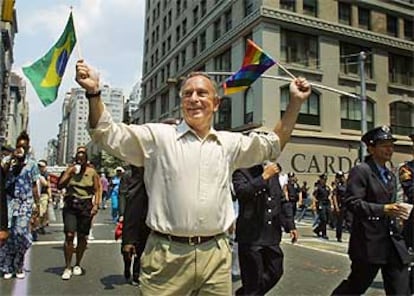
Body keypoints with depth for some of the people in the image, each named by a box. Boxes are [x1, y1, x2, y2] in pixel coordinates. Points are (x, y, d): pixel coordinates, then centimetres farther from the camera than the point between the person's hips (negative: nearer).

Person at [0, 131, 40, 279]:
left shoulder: (31, 163, 8)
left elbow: (34, 185, 10)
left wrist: (36, 203, 7)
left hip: (25, 203, 0)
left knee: (21, 233, -7)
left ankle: (19, 267, 9)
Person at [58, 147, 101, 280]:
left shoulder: (92, 172, 5)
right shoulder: (70, 169, 8)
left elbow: (97, 190, 4)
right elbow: (60, 185, 1)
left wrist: (96, 205, -6)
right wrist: (69, 173, -9)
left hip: (85, 206, 0)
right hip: (70, 205, 0)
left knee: (82, 237, 6)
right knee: (69, 235, -9)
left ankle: (77, 265, 22)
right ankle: (68, 267, -2)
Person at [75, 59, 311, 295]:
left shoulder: (230, 143, 11)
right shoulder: (157, 136, 0)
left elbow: (273, 145, 20)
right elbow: (107, 134, -3)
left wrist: (296, 102, 12)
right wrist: (94, 93, -19)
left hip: (216, 255, 4)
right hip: (167, 256, -3)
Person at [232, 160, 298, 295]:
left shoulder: (273, 173, 13)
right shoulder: (242, 172, -7)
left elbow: (282, 200, 18)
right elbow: (241, 192, -26)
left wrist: (290, 225, 14)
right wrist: (264, 176, -22)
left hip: (272, 235, 7)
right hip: (251, 236, -7)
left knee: (275, 272, 16)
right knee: (253, 279, 1)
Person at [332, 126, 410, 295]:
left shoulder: (391, 176, 18)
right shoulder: (360, 171, -9)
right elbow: (352, 202, -19)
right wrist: (383, 209, -26)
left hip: (394, 242, 7)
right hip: (369, 242, -7)